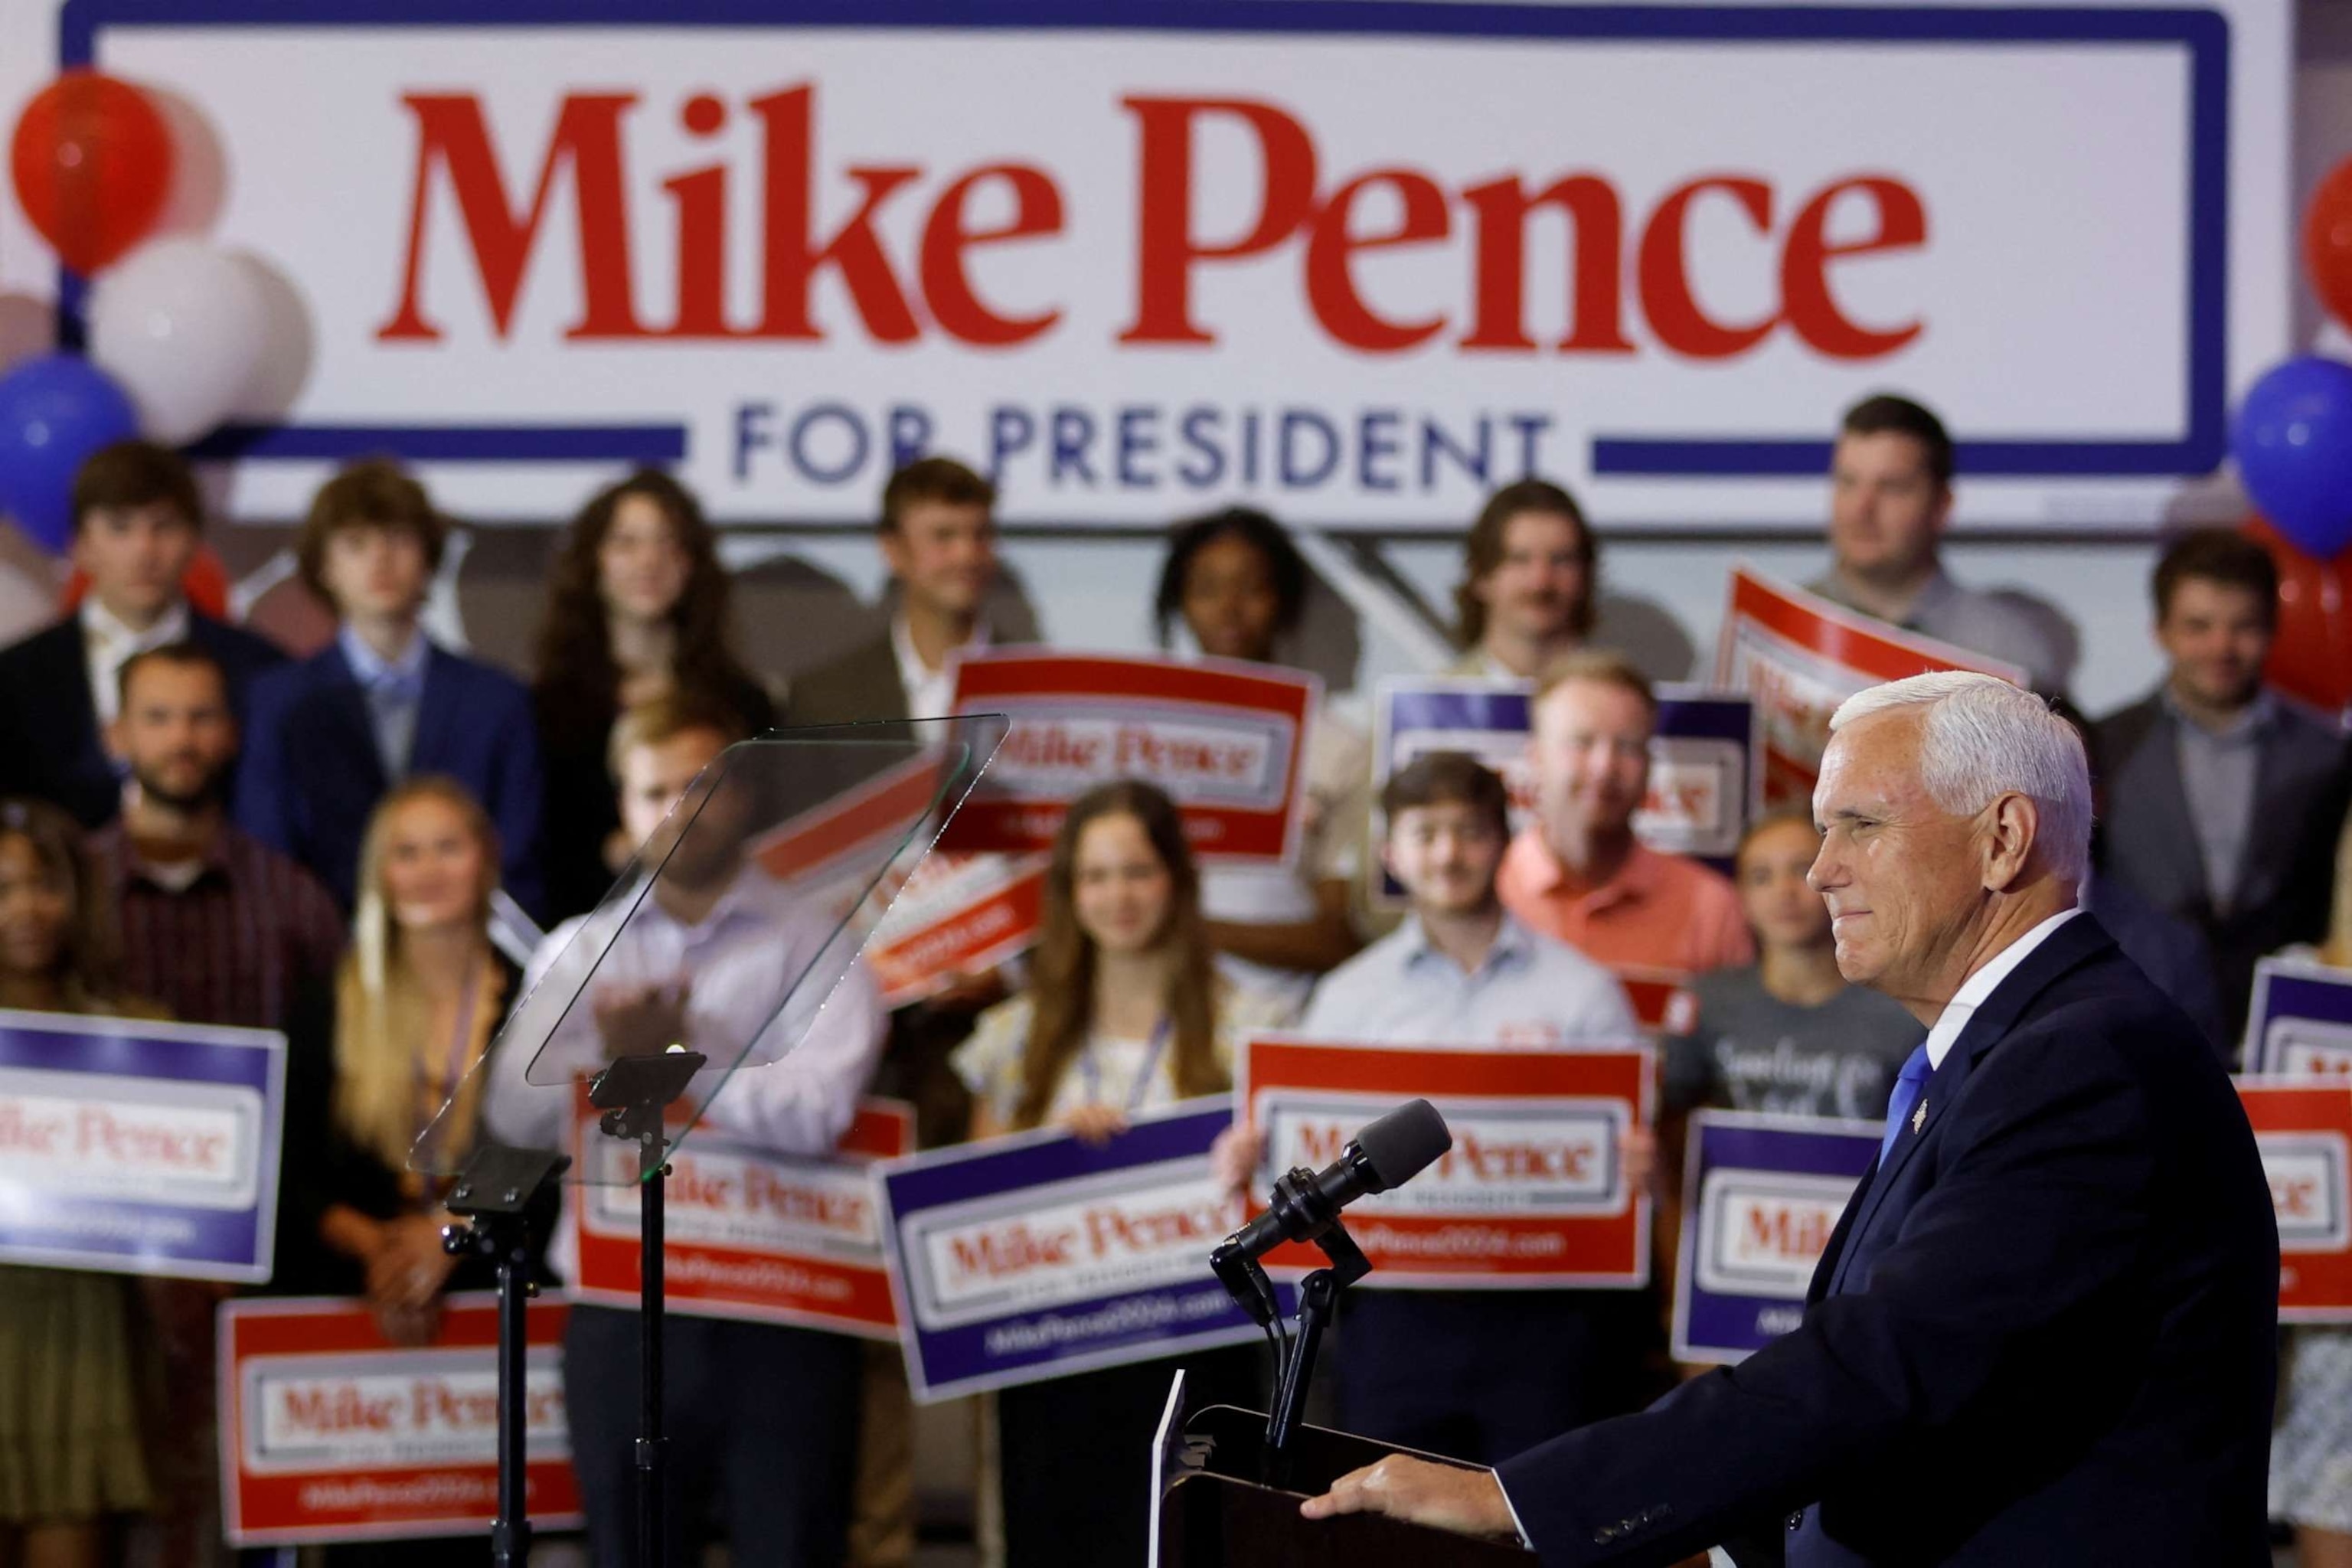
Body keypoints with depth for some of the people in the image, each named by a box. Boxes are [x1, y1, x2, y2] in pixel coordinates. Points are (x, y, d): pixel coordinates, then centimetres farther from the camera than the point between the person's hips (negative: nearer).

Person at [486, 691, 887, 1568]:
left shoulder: (812, 949, 2)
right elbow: (518, 1115, -1)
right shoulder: (578, 952, 13)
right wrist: (617, 1052, -14)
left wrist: (678, 1054, -7)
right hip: (623, 1318, 3)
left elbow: (818, 1109, -15)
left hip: (781, 1322, -3)